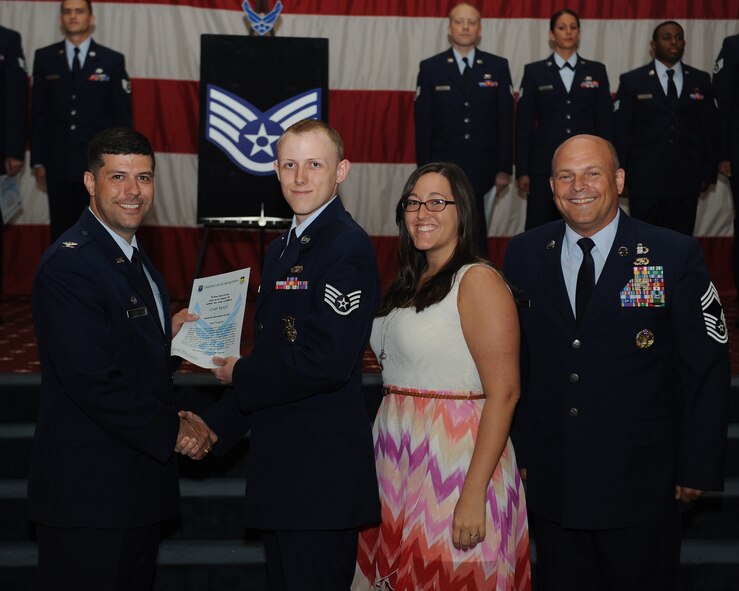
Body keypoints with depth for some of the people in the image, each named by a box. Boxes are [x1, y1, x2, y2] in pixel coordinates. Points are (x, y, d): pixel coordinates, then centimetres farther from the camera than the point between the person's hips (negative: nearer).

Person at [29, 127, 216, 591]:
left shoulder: (134, 256, 14)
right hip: (89, 492, -9)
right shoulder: (69, 264, -18)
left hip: (141, 481, 10)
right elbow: (93, 382, -24)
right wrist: (173, 430, -15)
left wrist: (169, 335, 0)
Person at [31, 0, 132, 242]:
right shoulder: (44, 58, 6)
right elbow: (38, 114, 7)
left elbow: (122, 117, 3)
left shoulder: (113, 60, 2)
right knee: (61, 231, 7)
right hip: (58, 165, 1)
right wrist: (38, 161, 3)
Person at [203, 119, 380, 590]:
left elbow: (326, 362, -24)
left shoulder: (348, 246, -15)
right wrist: (214, 428, 13)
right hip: (280, 468, 9)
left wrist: (241, 374, -11)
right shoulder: (281, 249, 16)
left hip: (323, 471, -9)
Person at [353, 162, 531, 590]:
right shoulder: (410, 284, 13)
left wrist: (473, 494, -22)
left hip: (454, 463, -8)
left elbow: (504, 393, -18)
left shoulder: (478, 281, -12)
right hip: (399, 467, 8)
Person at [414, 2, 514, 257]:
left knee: (477, 235, 6)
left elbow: (505, 120, 2)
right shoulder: (431, 68, 2)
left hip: (482, 169, 0)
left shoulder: (498, 66, 3)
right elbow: (423, 123, 1)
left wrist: (505, 168, -3)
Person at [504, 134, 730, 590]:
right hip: (552, 481, 3)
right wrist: (515, 451, 5)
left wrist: (698, 469, -7)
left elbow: (706, 369, -5)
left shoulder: (677, 256, -6)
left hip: (641, 483, -2)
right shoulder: (524, 255, 3)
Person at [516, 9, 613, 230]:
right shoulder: (534, 71, 5)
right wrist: (522, 170, -2)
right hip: (545, 165, -1)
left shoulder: (596, 71, 9)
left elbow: (605, 121, 8)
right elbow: (524, 124, 3)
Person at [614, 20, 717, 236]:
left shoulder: (701, 80, 9)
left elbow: (709, 129, 10)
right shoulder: (632, 81, 2)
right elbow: (621, 131, 1)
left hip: (686, 180, 2)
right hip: (645, 179, -2)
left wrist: (708, 172, 5)